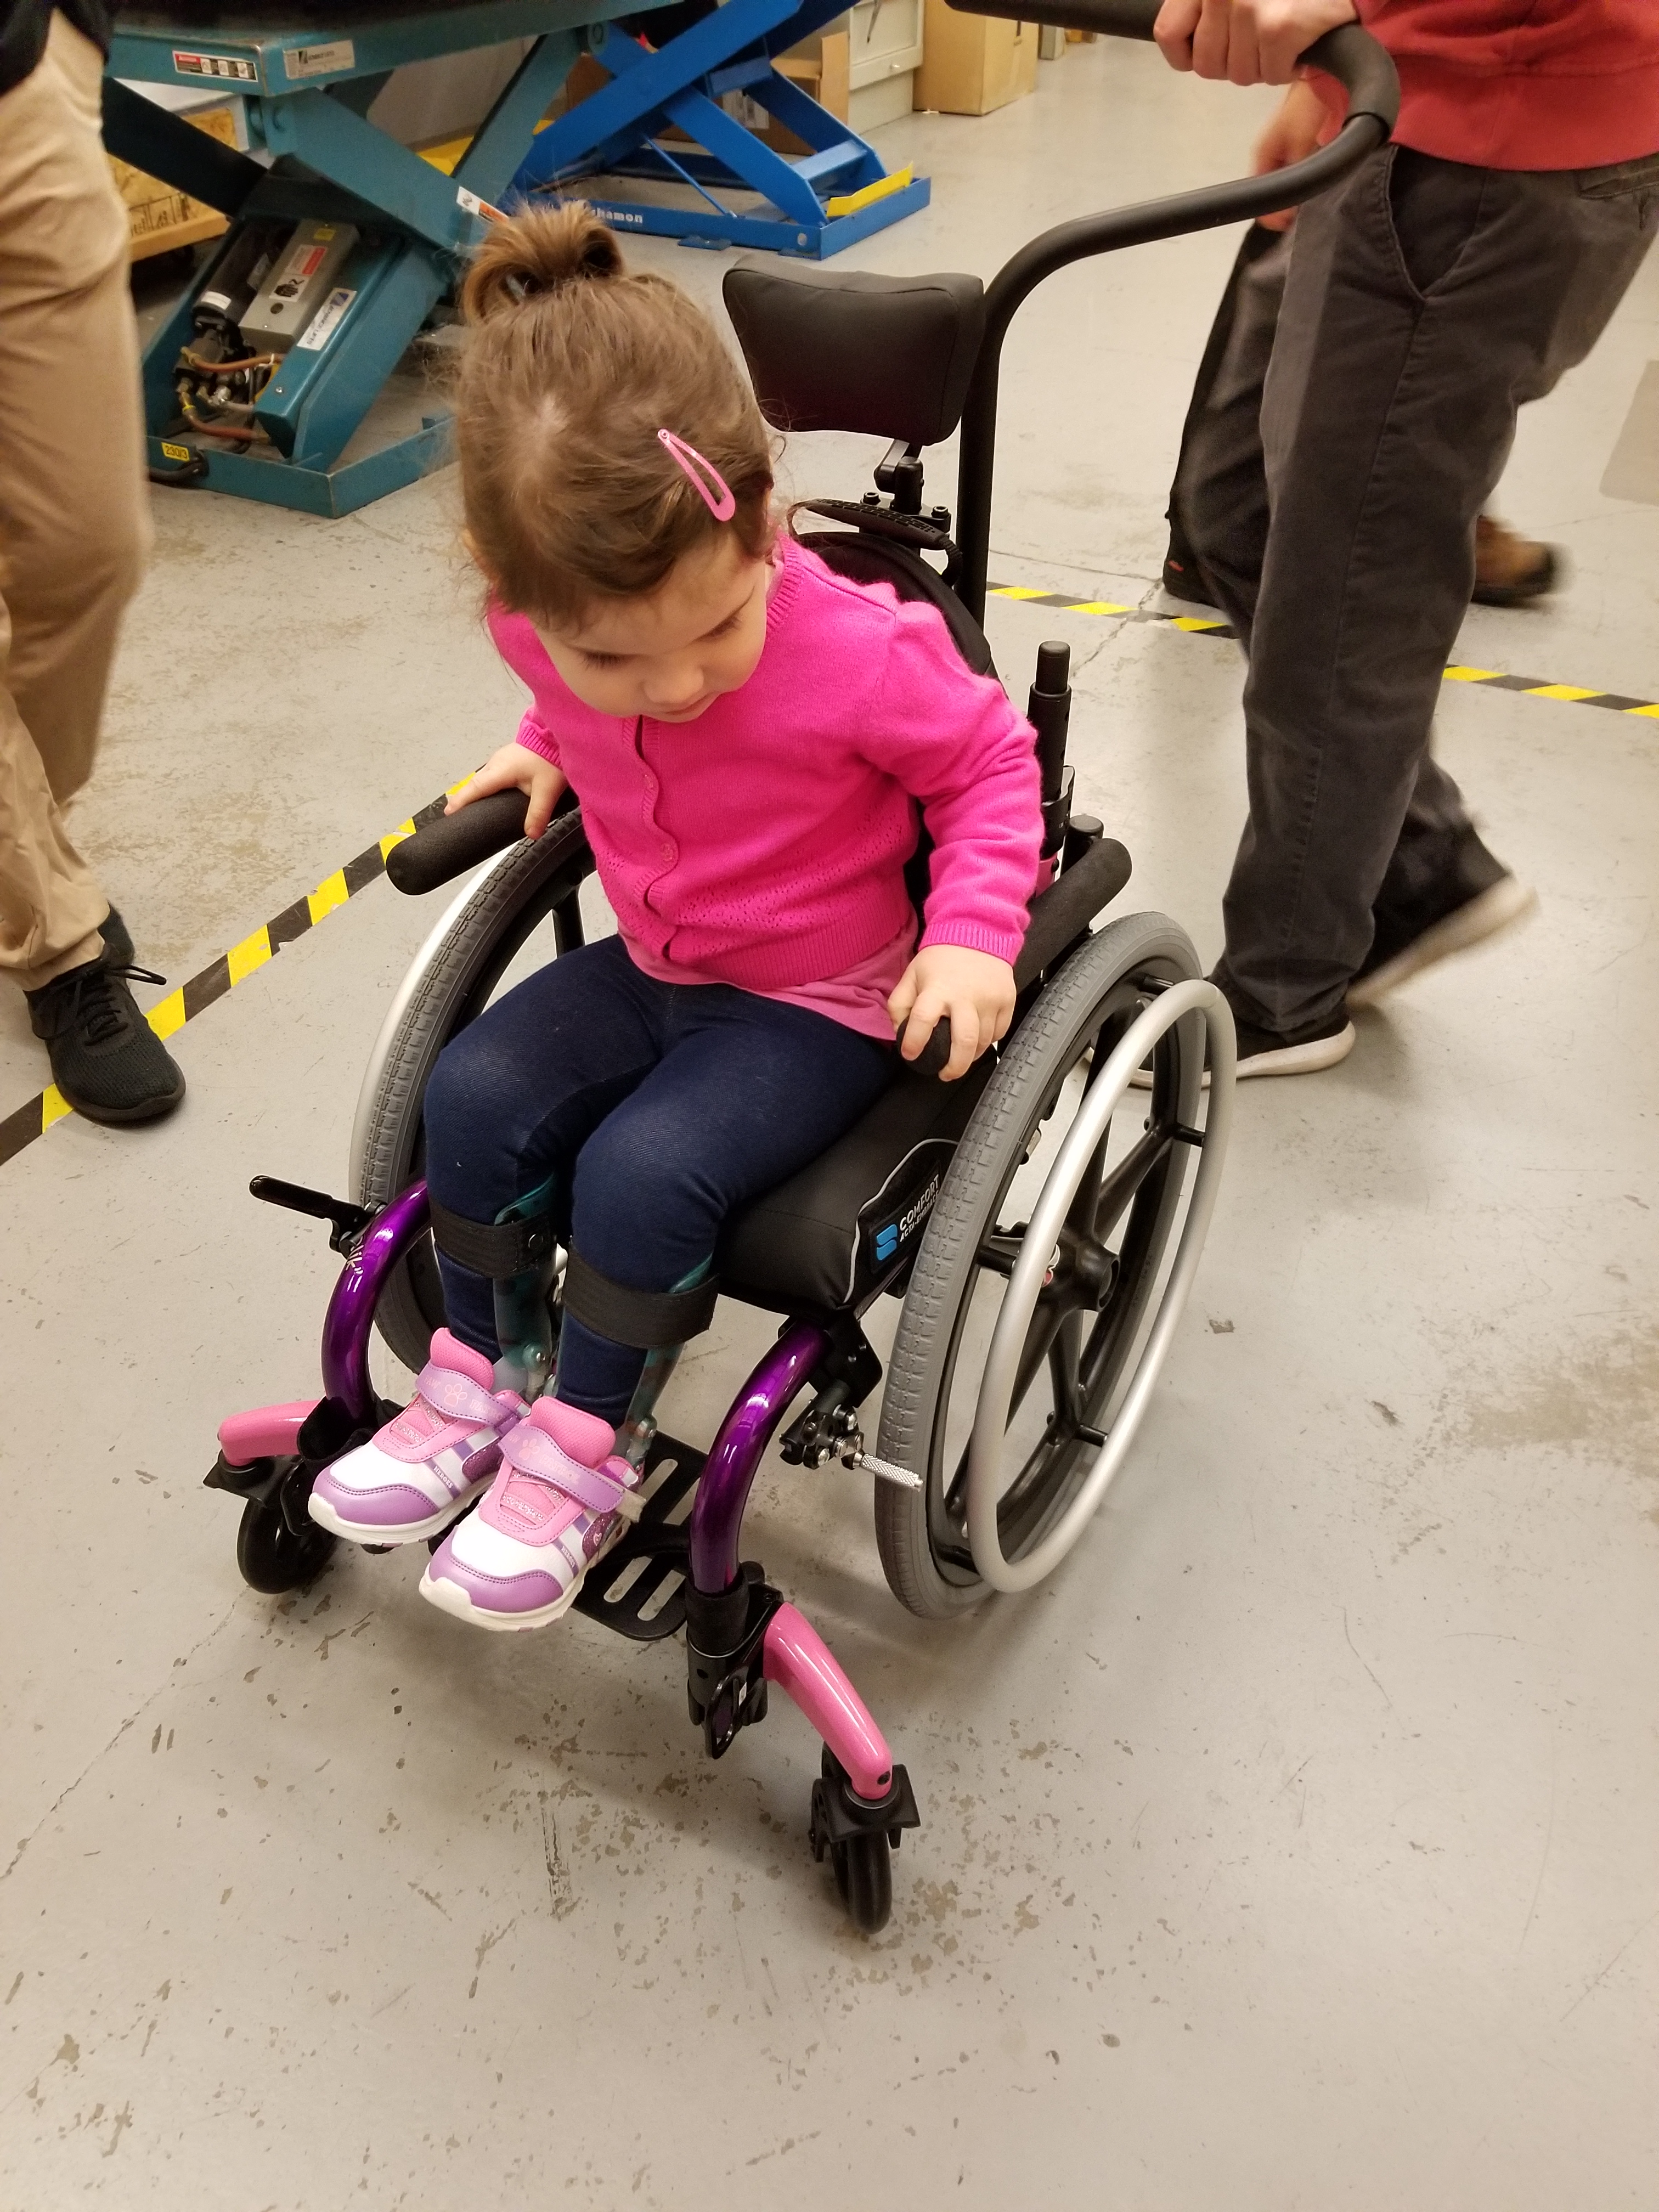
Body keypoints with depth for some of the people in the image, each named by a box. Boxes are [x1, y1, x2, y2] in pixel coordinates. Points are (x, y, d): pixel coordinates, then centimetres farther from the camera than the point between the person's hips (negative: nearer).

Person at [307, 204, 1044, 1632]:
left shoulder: (857, 652, -29)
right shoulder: (552, 631, -12)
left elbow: (990, 760, -12)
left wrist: (974, 934, -24)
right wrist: (548, 745, -2)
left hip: (821, 1000, -5)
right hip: (651, 965, 6)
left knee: (645, 1167, -26)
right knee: (477, 1096, -13)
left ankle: (585, 1447, -2)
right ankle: (486, 1379, 9)